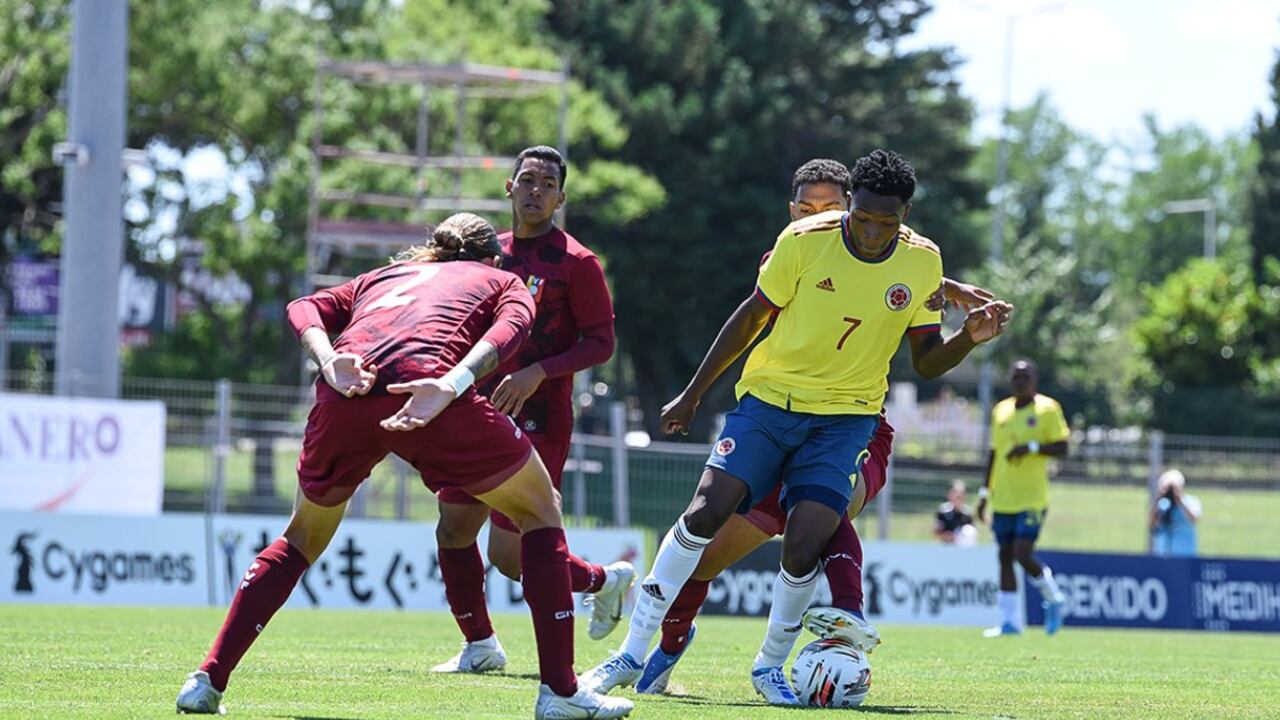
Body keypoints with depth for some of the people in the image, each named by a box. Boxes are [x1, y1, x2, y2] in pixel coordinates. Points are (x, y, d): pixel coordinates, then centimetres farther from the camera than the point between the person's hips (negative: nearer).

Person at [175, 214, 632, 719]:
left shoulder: (380, 276, 39)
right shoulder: (503, 280, 30)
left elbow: (306, 309, 18)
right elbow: (510, 324, 4)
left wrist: (330, 364, 0)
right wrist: (451, 385, -11)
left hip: (343, 398, 4)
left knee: (305, 535, 28)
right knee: (540, 514, 18)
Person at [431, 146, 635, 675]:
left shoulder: (576, 263, -8)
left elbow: (601, 344, -10)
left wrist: (538, 373, -21)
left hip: (539, 422, -7)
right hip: (486, 412, 7)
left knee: (510, 556, -9)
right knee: (454, 528, 2)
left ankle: (605, 580, 17)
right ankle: (479, 646, 17)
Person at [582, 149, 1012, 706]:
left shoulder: (922, 263, -3)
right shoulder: (805, 240, -10)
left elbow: (926, 361, 6)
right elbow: (752, 316, 2)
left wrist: (969, 337, -15)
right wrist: (693, 394, 6)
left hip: (845, 418, 1)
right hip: (770, 396, -1)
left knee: (802, 549, -16)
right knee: (705, 513, -16)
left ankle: (770, 665, 10)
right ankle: (633, 654, -6)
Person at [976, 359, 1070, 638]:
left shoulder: (1047, 409, -3)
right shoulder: (1000, 411, 13)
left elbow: (1061, 448, -6)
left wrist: (1032, 447, -20)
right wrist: (985, 492, 16)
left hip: (1032, 498, -6)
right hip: (1003, 498, 6)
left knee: (1023, 554, -14)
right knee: (1005, 557, 4)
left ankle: (1053, 598, 12)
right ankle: (1010, 621, 9)